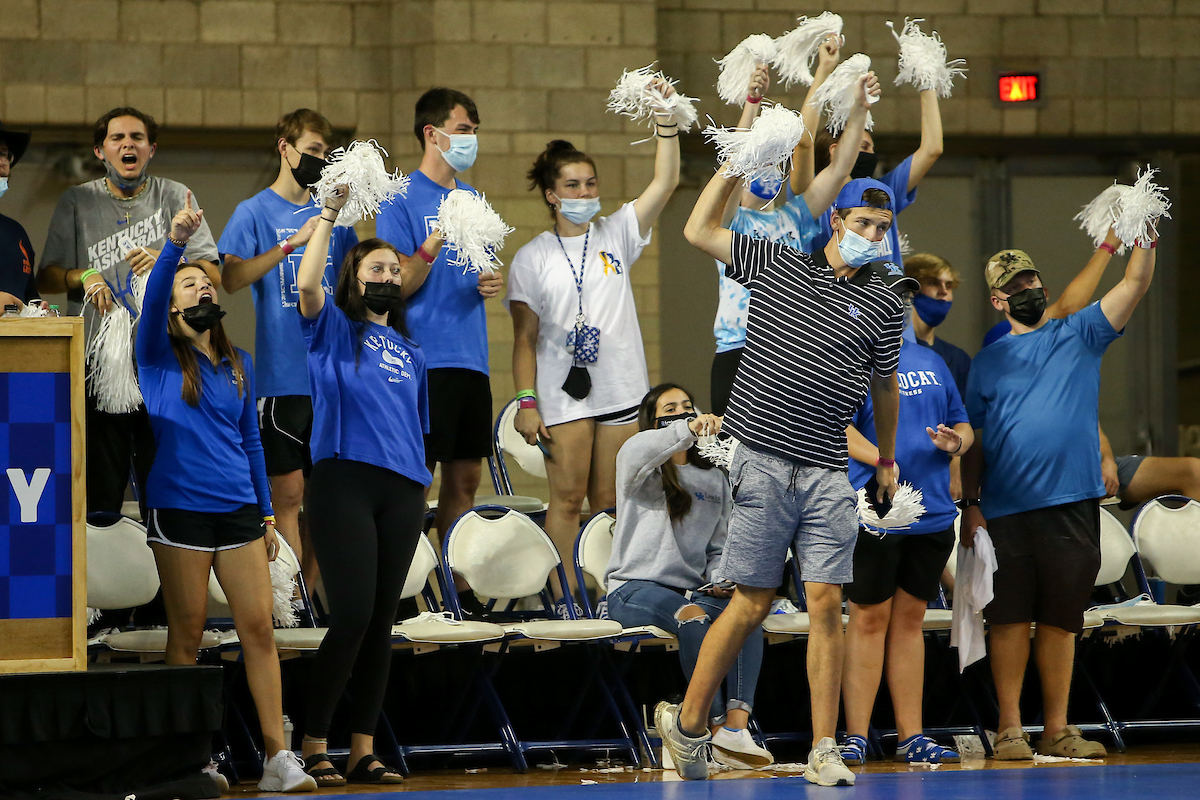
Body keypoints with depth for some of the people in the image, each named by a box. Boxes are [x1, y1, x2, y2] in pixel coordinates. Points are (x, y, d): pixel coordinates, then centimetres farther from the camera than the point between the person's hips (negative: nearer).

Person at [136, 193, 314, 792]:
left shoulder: (237, 362, 16)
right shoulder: (159, 355, 2)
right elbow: (151, 299, -18)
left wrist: (267, 513, 16)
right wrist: (175, 241, -34)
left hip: (238, 510, 4)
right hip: (179, 509, -4)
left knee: (259, 628, -2)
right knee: (187, 632, 0)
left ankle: (277, 758, -3)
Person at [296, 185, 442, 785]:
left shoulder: (411, 351, 22)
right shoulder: (333, 330, 7)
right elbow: (307, 283, -12)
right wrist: (331, 211, -9)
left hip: (404, 489, 5)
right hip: (344, 482, -5)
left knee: (381, 622, 4)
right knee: (352, 616, -13)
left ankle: (364, 751, 7)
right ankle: (313, 746, -5)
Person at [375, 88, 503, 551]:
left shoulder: (470, 199, 15)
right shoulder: (403, 200, -7)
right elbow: (396, 287, -11)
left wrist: (492, 282, 3)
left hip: (471, 357, 7)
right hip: (425, 357, -7)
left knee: (465, 478, 9)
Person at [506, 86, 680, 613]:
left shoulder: (616, 235, 9)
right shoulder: (532, 259, 3)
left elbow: (665, 183, -1)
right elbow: (525, 338, 1)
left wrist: (666, 121, -12)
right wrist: (526, 402, -7)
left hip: (620, 390, 3)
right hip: (562, 392, -3)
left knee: (609, 501, 5)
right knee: (567, 498, -7)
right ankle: (563, 600, -6)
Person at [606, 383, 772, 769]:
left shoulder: (714, 480, 23)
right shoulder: (640, 469, 7)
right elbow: (637, 452, -21)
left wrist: (720, 580, 3)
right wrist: (688, 430, -35)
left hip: (693, 589, 5)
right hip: (635, 589, -5)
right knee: (694, 617, -37)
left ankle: (737, 725, -44)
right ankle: (716, 724, -37)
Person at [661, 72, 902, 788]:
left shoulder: (884, 304, 10)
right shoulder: (777, 262, 6)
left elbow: (885, 384, 21)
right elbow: (699, 230, 7)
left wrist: (887, 458, 27)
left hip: (828, 473, 2)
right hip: (762, 459, -2)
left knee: (826, 603, -4)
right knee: (753, 603, -2)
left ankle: (824, 751, -1)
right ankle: (687, 723, 12)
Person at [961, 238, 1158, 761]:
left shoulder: (1080, 335, 12)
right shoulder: (988, 361, 12)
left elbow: (1134, 285, 2)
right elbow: (973, 441, 11)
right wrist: (970, 504, 1)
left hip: (1072, 503, 0)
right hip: (1006, 509, 0)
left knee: (1060, 619, 4)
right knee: (1010, 619, -3)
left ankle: (1057, 729, 9)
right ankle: (1010, 729, 2)